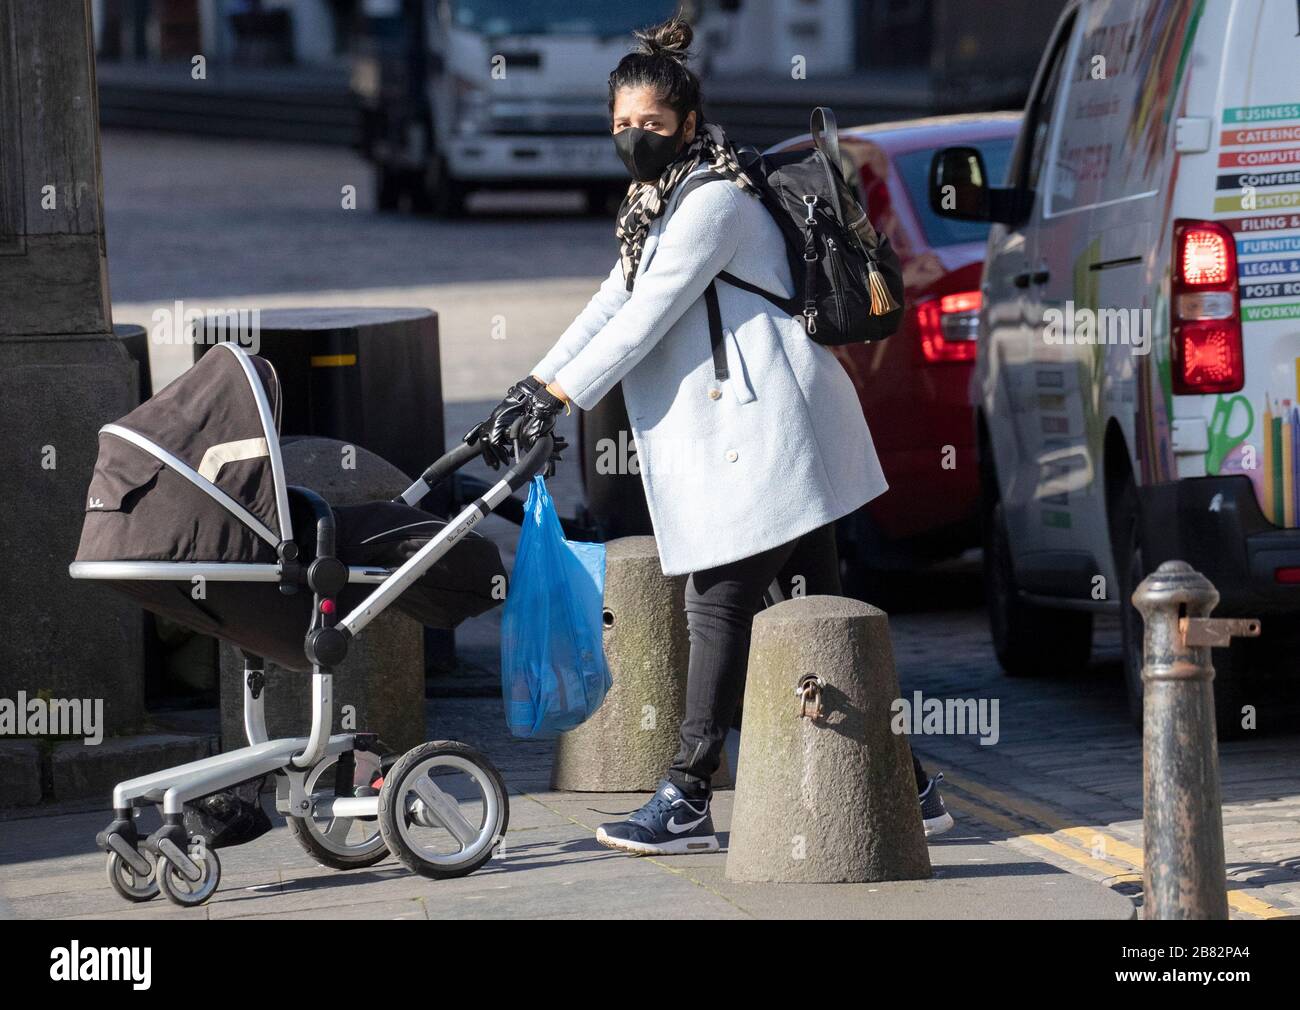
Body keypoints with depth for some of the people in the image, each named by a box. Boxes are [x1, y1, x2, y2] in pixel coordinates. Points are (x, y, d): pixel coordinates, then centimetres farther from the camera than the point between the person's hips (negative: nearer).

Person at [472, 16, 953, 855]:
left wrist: (559, 398, -16)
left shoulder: (714, 201, -12)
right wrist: (527, 392, 10)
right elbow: (611, 308, 18)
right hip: (726, 438, 10)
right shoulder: (657, 205, 20)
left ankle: (687, 801, -5)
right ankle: (905, 785, 11)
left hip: (759, 434, -10)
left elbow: (646, 316, -17)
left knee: (722, 610, -7)